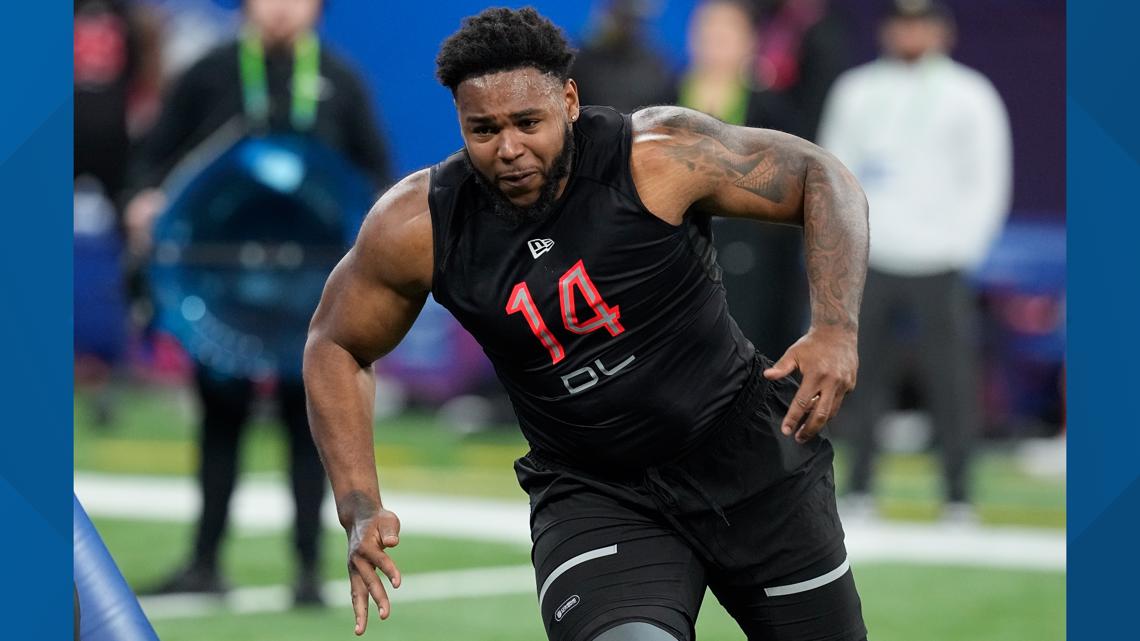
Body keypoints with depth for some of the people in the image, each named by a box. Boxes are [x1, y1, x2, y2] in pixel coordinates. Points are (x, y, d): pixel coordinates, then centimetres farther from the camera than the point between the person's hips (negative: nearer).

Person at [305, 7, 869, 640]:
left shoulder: (662, 155, -19)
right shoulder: (417, 227, -13)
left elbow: (822, 177, -7)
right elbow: (335, 348, 4)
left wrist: (836, 330, -23)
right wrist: (360, 510, -6)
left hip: (750, 454, 0)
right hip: (593, 495, 0)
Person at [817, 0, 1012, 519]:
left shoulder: (970, 96, 4)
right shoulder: (857, 91, 13)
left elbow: (988, 182, 2)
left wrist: (962, 248, -8)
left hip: (938, 265, -3)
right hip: (869, 262, 3)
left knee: (950, 382, -6)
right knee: (862, 374, 1)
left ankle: (958, 496, -2)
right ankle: (859, 489, 8)